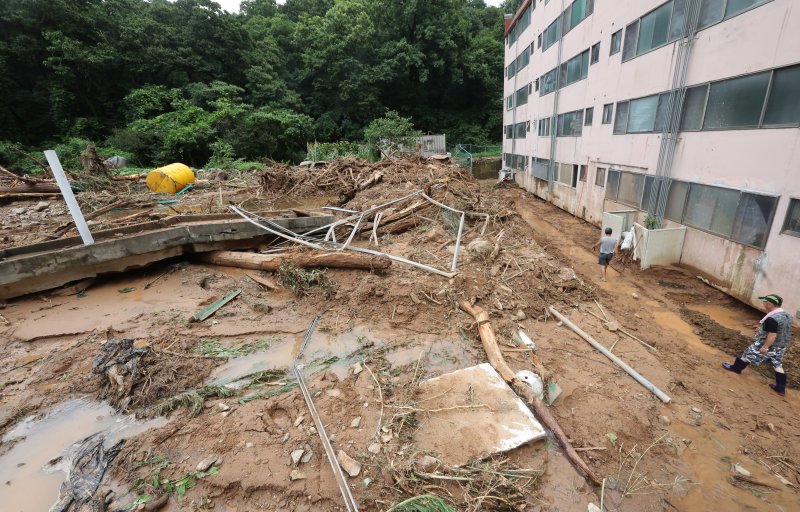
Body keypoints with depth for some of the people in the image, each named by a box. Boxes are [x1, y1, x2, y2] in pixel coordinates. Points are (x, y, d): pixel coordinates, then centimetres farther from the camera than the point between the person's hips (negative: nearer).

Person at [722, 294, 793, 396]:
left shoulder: (772, 318, -29)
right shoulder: (787, 315, 1)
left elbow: (772, 335, -28)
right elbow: (780, 330, 15)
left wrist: (764, 347, -21)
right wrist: (762, 328, 18)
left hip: (768, 345, -8)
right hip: (781, 346, 8)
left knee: (748, 354, 12)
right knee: (778, 366, 16)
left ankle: (736, 368, 30)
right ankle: (781, 388, 21)